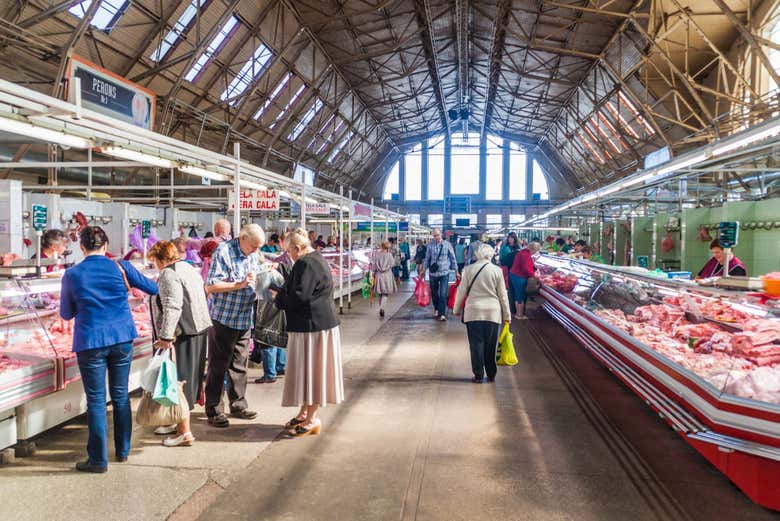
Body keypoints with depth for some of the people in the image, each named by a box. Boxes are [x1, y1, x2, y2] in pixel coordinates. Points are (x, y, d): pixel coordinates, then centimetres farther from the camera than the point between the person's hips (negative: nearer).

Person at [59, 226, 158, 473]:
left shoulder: (71, 275, -3)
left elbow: (66, 314, 8)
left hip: (90, 343, -2)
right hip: (122, 339, 2)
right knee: (121, 396, 14)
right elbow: (153, 289, 8)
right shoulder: (120, 267, -2)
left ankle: (98, 460, 11)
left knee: (96, 400, 5)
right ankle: (123, 450, 25)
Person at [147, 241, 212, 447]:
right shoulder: (189, 268, 17)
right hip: (199, 329, 10)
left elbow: (172, 308, -23)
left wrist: (165, 337, -24)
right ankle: (179, 422, 31)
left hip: (182, 335, -10)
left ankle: (184, 433, 2)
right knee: (187, 379, 18)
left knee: (178, 381, -3)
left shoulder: (169, 275, -13)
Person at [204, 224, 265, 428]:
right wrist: (239, 284, -24)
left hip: (245, 319, 7)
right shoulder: (223, 252, -14)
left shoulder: (253, 255, 9)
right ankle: (214, 411, 10)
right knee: (218, 366, 1)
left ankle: (238, 405, 26)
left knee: (239, 364, 15)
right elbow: (210, 286, -19)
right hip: (223, 318, -7)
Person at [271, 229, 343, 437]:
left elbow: (299, 296, -24)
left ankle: (312, 419, 8)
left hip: (312, 325, -10)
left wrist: (278, 298, -8)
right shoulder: (317, 260, 15)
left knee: (309, 368, -2)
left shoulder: (305, 264, -18)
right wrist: (283, 293, 15)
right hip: (320, 321, 10)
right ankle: (304, 413, 27)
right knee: (308, 369, 16)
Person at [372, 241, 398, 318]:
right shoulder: (389, 255, -8)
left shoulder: (376, 255, -2)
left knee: (380, 294, 15)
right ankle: (381, 307, -20)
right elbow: (393, 264, 1)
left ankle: (381, 308, 22)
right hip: (387, 275, -2)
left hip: (378, 275, 2)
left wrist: (373, 274, 12)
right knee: (385, 293, 1)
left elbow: (373, 266, 0)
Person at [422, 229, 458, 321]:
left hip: (444, 273, -2)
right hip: (433, 273, 2)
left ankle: (442, 314, -6)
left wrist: (456, 271, 3)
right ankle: (436, 309, 35)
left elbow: (452, 258, 1)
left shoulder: (447, 244, -4)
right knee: (434, 293, 14)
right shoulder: (430, 246, 0)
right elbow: (427, 259, 9)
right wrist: (423, 270, 9)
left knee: (443, 294, -10)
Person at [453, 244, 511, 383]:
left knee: (476, 344, 6)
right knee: (490, 345, 10)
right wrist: (507, 315, 10)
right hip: (493, 313, 1)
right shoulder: (497, 270, -3)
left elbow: (461, 291, 2)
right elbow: (502, 294, 2)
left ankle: (478, 375, 9)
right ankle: (491, 375, 19)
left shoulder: (469, 269, -3)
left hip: (473, 312, 0)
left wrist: (456, 309, 15)